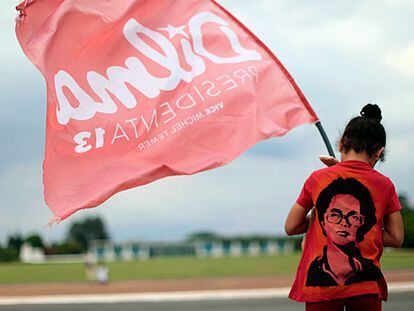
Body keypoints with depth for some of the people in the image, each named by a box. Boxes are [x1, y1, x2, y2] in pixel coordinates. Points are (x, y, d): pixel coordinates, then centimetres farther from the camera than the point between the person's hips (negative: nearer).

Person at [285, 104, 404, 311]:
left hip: (320, 282, 0)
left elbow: (290, 227, 6)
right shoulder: (384, 185, 2)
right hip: (366, 284, 1)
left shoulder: (317, 179, 1)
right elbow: (396, 238, 6)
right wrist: (362, 231, 12)